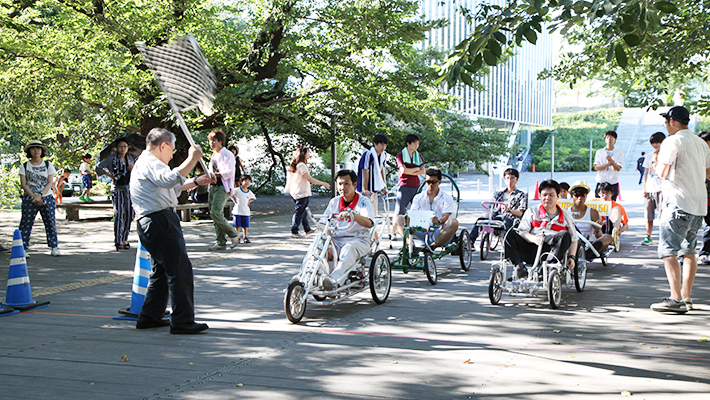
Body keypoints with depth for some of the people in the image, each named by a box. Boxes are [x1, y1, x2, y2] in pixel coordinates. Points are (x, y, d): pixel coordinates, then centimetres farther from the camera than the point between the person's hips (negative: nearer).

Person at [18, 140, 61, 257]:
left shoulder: (48, 165, 5)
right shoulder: (24, 166, 4)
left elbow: (50, 183, -2)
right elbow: (23, 184, -2)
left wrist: (40, 195, -15)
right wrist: (34, 196, -14)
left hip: (46, 198, 0)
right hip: (29, 198, 0)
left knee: (50, 223, 0)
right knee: (26, 223, -3)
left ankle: (54, 247, 8)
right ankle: (23, 248, 2)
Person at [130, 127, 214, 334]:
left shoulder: (146, 163, 26)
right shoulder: (149, 163, -10)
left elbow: (171, 188, 36)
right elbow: (170, 179, -31)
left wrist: (195, 182, 32)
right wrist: (192, 159, -26)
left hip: (156, 223, 11)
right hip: (158, 221, -11)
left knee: (162, 270, 18)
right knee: (180, 269, -12)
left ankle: (149, 317, 23)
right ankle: (183, 321, -11)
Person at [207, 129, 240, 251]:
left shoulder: (227, 154, -6)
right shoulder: (214, 155, 20)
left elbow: (229, 172, -14)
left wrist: (214, 174, -21)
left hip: (223, 187, -9)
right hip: (213, 186, 9)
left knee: (215, 213, -19)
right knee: (214, 214, 5)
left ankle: (234, 235, -2)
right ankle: (220, 242, 9)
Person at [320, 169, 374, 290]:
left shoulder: (364, 201, -1)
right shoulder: (334, 202, 13)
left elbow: (368, 223, -20)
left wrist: (351, 213, -39)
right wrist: (331, 244, -14)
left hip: (358, 240, -4)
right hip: (336, 239, 4)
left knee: (349, 249, -39)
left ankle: (335, 280, -55)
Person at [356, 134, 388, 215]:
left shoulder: (384, 155, 7)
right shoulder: (368, 154, -19)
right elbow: (365, 172, -20)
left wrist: (384, 186, 19)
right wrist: (365, 189, -21)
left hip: (374, 189, 9)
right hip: (366, 190, -9)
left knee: (374, 213, 12)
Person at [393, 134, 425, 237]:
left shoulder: (418, 155, 13)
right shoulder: (401, 155, -1)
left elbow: (423, 171, 3)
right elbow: (403, 170, -13)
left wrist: (410, 172, -8)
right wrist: (417, 169, -3)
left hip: (416, 186, 5)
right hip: (404, 186, -4)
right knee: (399, 211, -4)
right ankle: (394, 232, 2)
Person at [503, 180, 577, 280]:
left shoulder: (565, 215, 20)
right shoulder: (531, 212, 17)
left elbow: (573, 240, 20)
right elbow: (522, 232, 5)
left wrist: (571, 257, 1)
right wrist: (534, 238, -17)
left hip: (553, 250, 0)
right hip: (531, 251, 0)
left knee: (565, 235, -30)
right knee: (509, 234, -23)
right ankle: (519, 267, -36)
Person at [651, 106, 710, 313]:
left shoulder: (672, 141, -9)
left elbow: (662, 172, -13)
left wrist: (657, 163, 7)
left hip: (678, 202, -9)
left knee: (668, 251, -9)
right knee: (689, 251, 14)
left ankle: (676, 299, -17)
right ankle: (686, 298, 16)